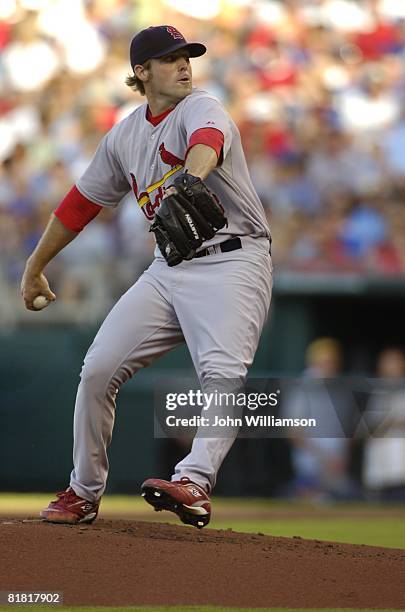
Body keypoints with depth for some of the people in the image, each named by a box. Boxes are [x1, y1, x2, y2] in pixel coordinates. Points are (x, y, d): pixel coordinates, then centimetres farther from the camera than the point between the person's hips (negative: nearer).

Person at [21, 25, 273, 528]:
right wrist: (34, 269, 26)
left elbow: (207, 142, -33)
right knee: (98, 369, 0)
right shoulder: (124, 136, 13)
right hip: (168, 268, 6)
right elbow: (80, 203, 22)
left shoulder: (201, 109, -7)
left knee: (222, 371, -28)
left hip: (231, 262, -6)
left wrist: (194, 177, -56)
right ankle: (83, 493, 13)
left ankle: (194, 481, -41)